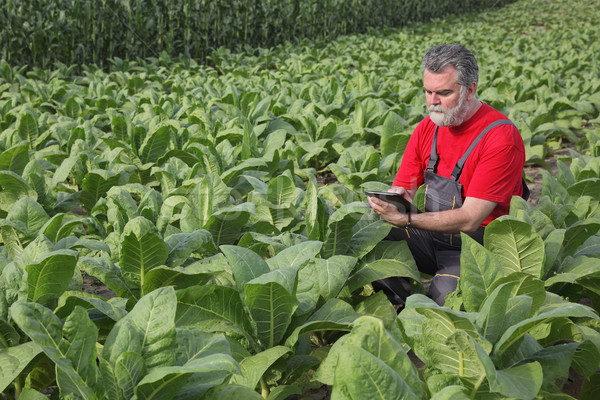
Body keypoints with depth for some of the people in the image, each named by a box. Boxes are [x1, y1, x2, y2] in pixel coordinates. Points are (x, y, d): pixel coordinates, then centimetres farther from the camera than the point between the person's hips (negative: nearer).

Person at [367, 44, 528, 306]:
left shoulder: (501, 137, -19)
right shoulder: (427, 128, 4)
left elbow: (469, 220, -24)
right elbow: (403, 187, 5)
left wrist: (405, 220, -34)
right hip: (431, 235, 6)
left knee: (444, 294, -33)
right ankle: (403, 313, 3)